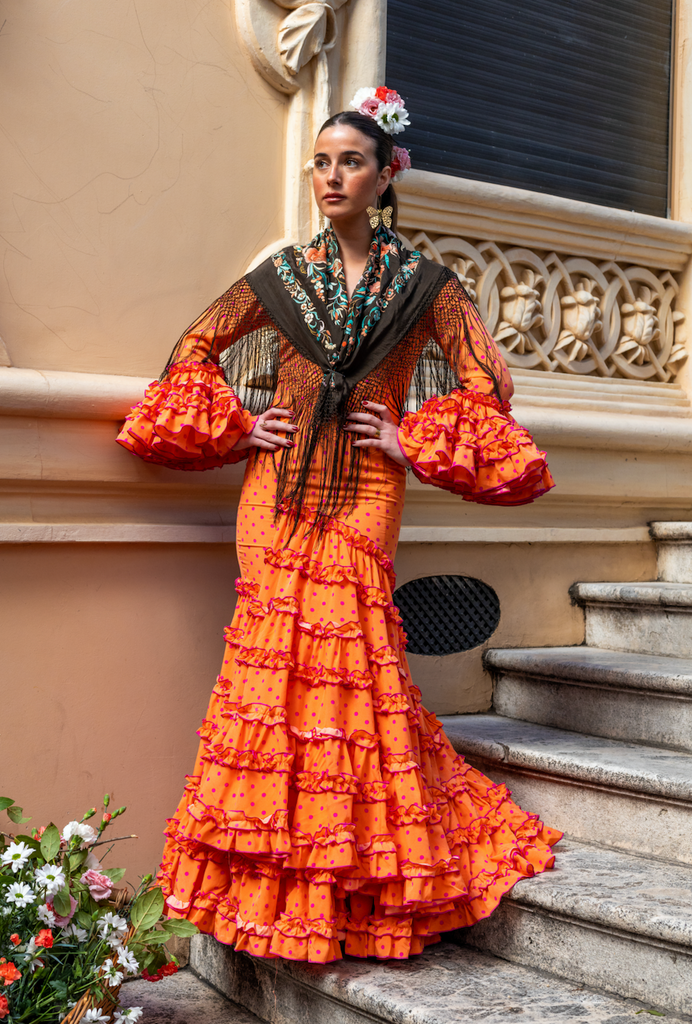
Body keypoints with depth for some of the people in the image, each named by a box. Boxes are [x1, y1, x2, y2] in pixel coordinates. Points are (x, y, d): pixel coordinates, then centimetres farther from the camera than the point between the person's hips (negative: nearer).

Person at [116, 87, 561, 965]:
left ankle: (353, 885, 7)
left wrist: (413, 444, -2)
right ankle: (276, 876, 8)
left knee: (347, 654, -10)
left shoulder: (423, 285, 7)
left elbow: (485, 383, 6)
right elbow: (195, 352, 17)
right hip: (277, 488, 2)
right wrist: (235, 427, 5)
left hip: (364, 495, -2)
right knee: (276, 650, -4)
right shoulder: (283, 274, 11)